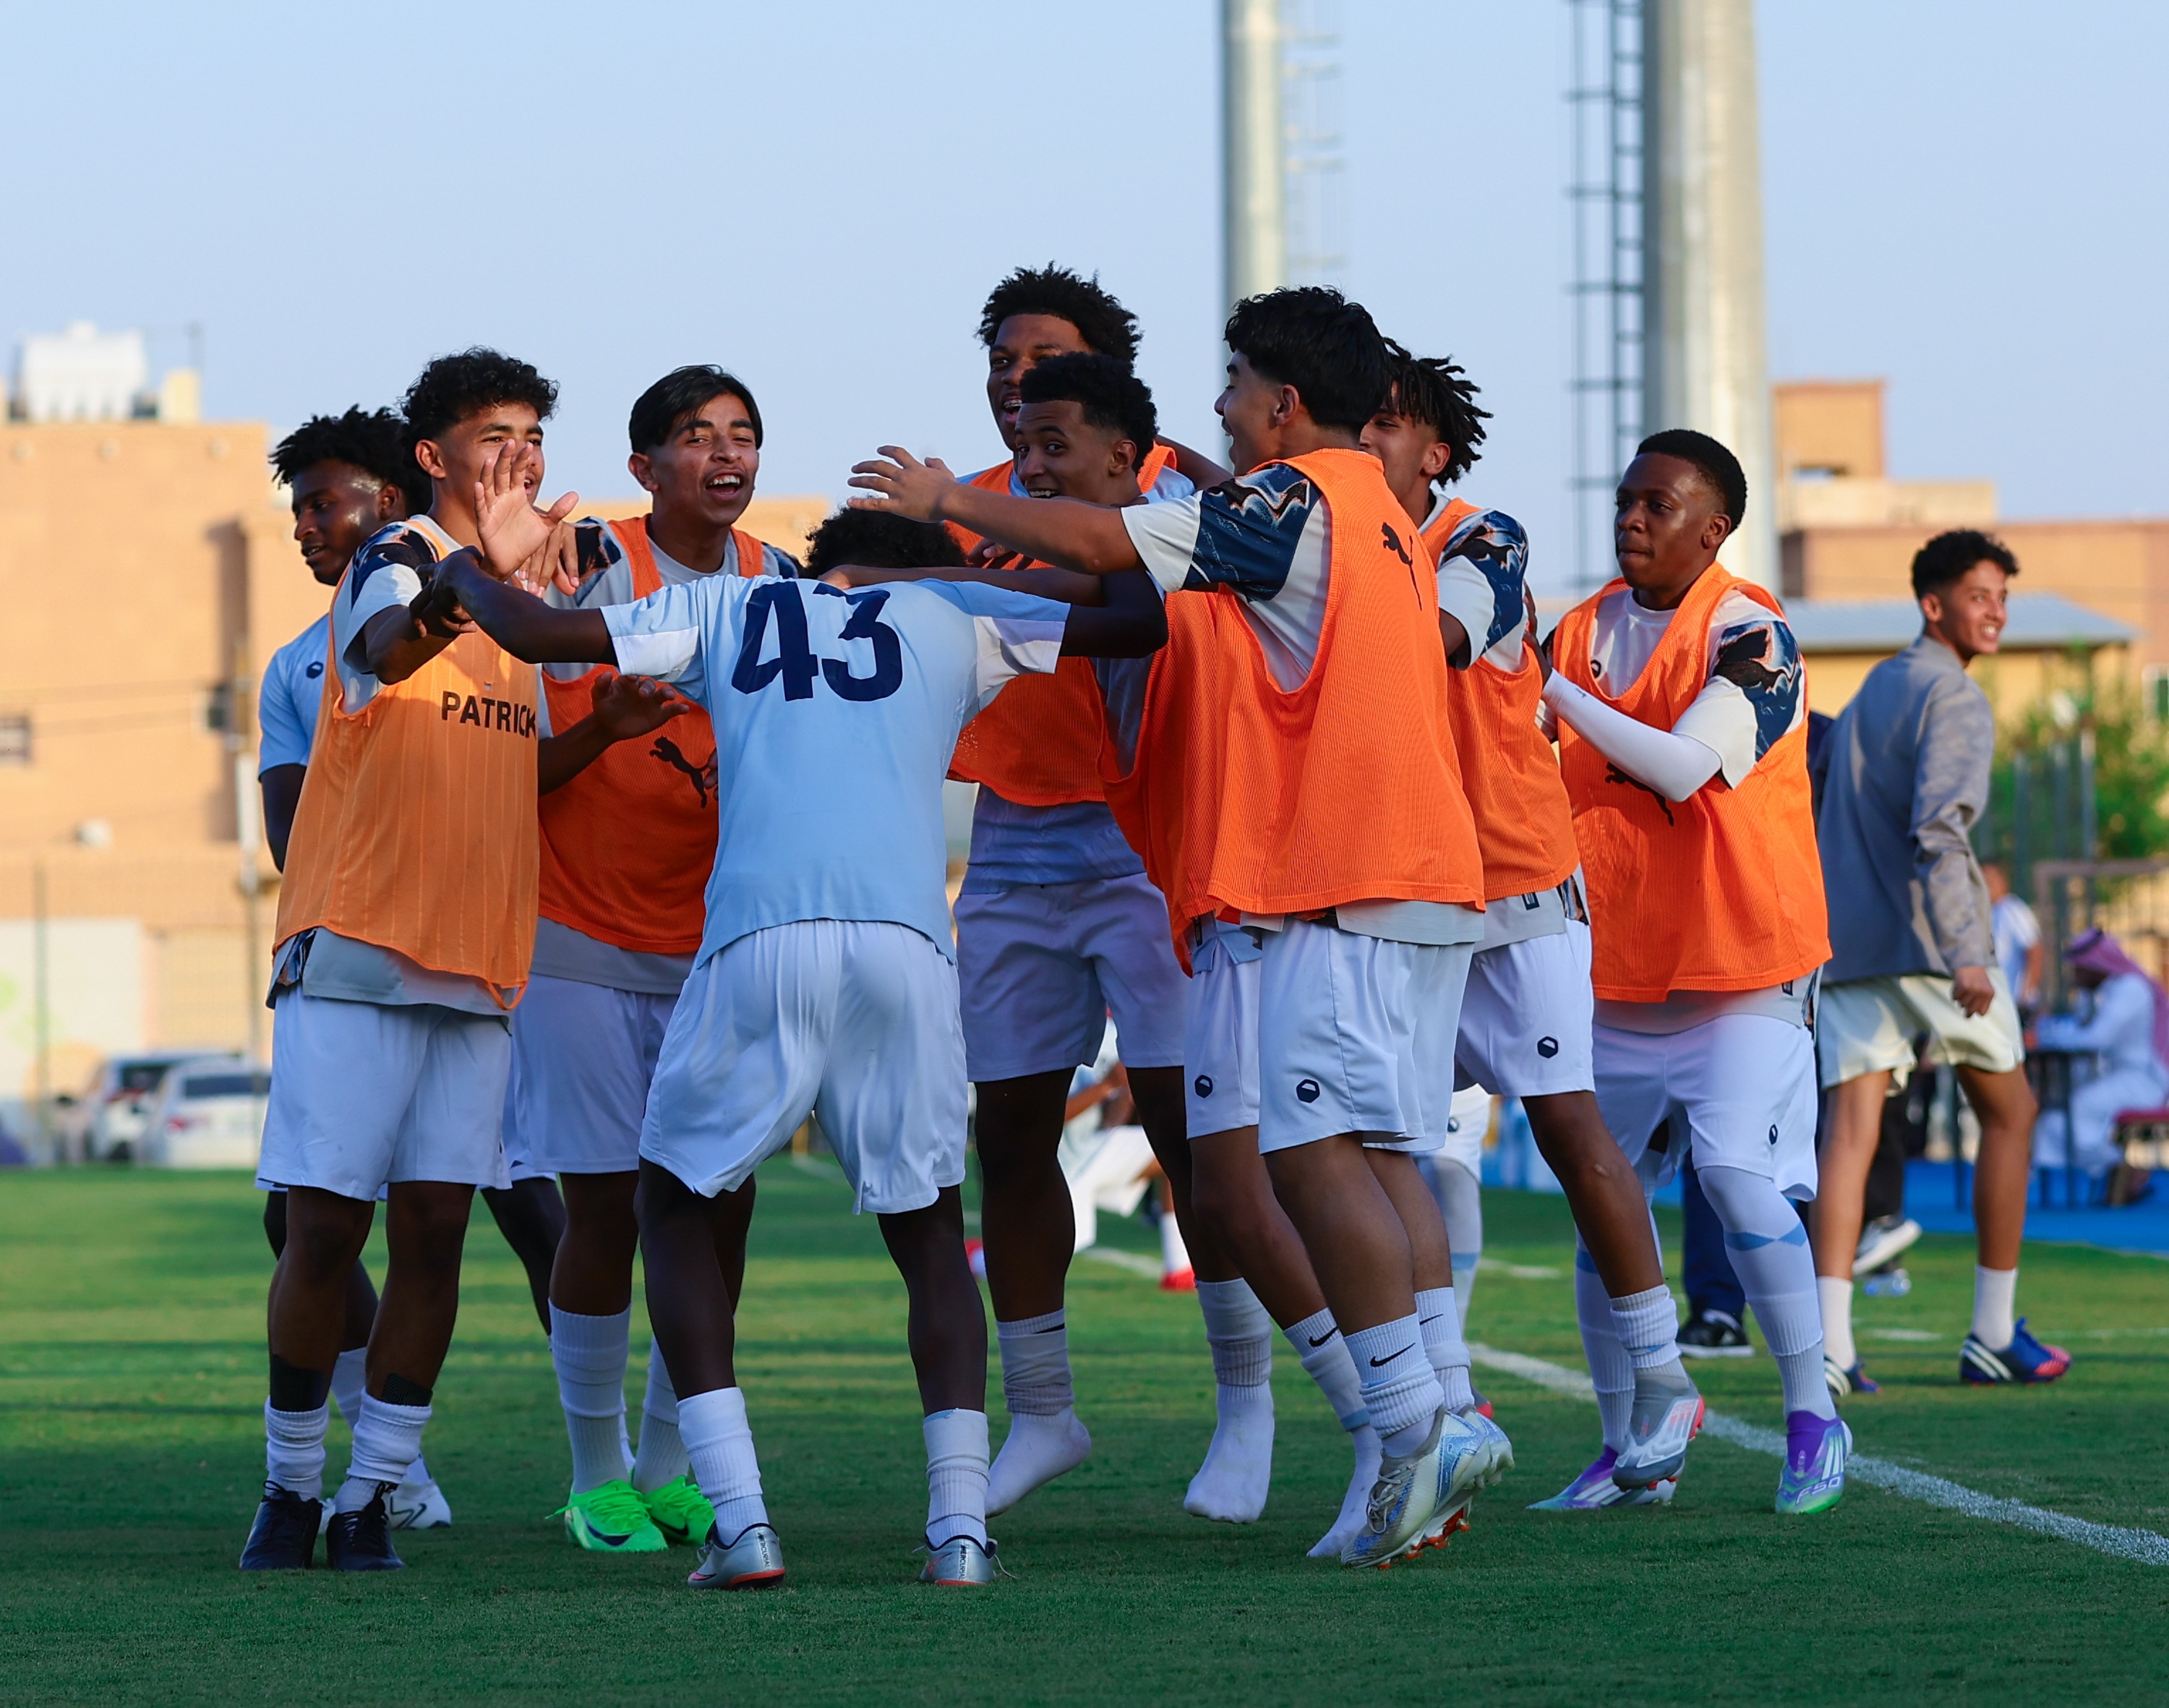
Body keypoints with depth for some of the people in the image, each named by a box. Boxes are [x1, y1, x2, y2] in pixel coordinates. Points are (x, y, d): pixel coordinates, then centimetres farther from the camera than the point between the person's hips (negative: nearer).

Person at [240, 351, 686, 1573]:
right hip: (356, 956, -6)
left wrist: (600, 730, 4)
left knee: (434, 1233, 0)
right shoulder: (398, 561, -6)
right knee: (325, 1231, -3)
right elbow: (388, 647, -30)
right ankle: (292, 1485, 11)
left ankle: (373, 1497, 5)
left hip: (477, 965, 6)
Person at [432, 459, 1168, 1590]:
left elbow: (534, 634, 20)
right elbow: (1141, 620, 26)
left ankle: (740, 1520, 1)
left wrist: (473, 573, 41)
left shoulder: (723, 607, 24)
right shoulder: (955, 619, 24)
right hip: (905, 945, 1)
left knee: (680, 1207, 17)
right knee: (929, 1231, 18)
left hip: (758, 944, -1)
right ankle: (960, 1526, 2)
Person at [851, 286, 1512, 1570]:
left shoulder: (1294, 503, -7)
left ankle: (1417, 1426, -19)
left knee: (1310, 1150, -13)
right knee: (1378, 1155, 7)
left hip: (1323, 888, -10)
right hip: (1418, 883, 10)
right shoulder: (1386, 523, 21)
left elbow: (1104, 542, -11)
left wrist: (945, 501, 1)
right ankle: (1448, 1408, 0)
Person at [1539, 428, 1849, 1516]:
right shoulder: (1585, 632, 7)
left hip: (1742, 956, -6)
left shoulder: (1751, 637, -12)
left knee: (1734, 1169, -19)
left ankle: (1813, 1418, -6)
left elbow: (1685, 769, -25)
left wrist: (1553, 687, -25)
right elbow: (1544, 790, 16)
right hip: (1619, 958, 6)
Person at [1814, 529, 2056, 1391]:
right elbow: (1939, 826, -21)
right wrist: (1966, 955, -26)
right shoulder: (1954, 700, -8)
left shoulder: (1870, 691, 20)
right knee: (2008, 1113, 11)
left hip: (1847, 945, 7)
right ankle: (1994, 1333, 12)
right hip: (1927, 938, -7)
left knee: (1852, 1129, -4)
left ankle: (1831, 1342, -20)